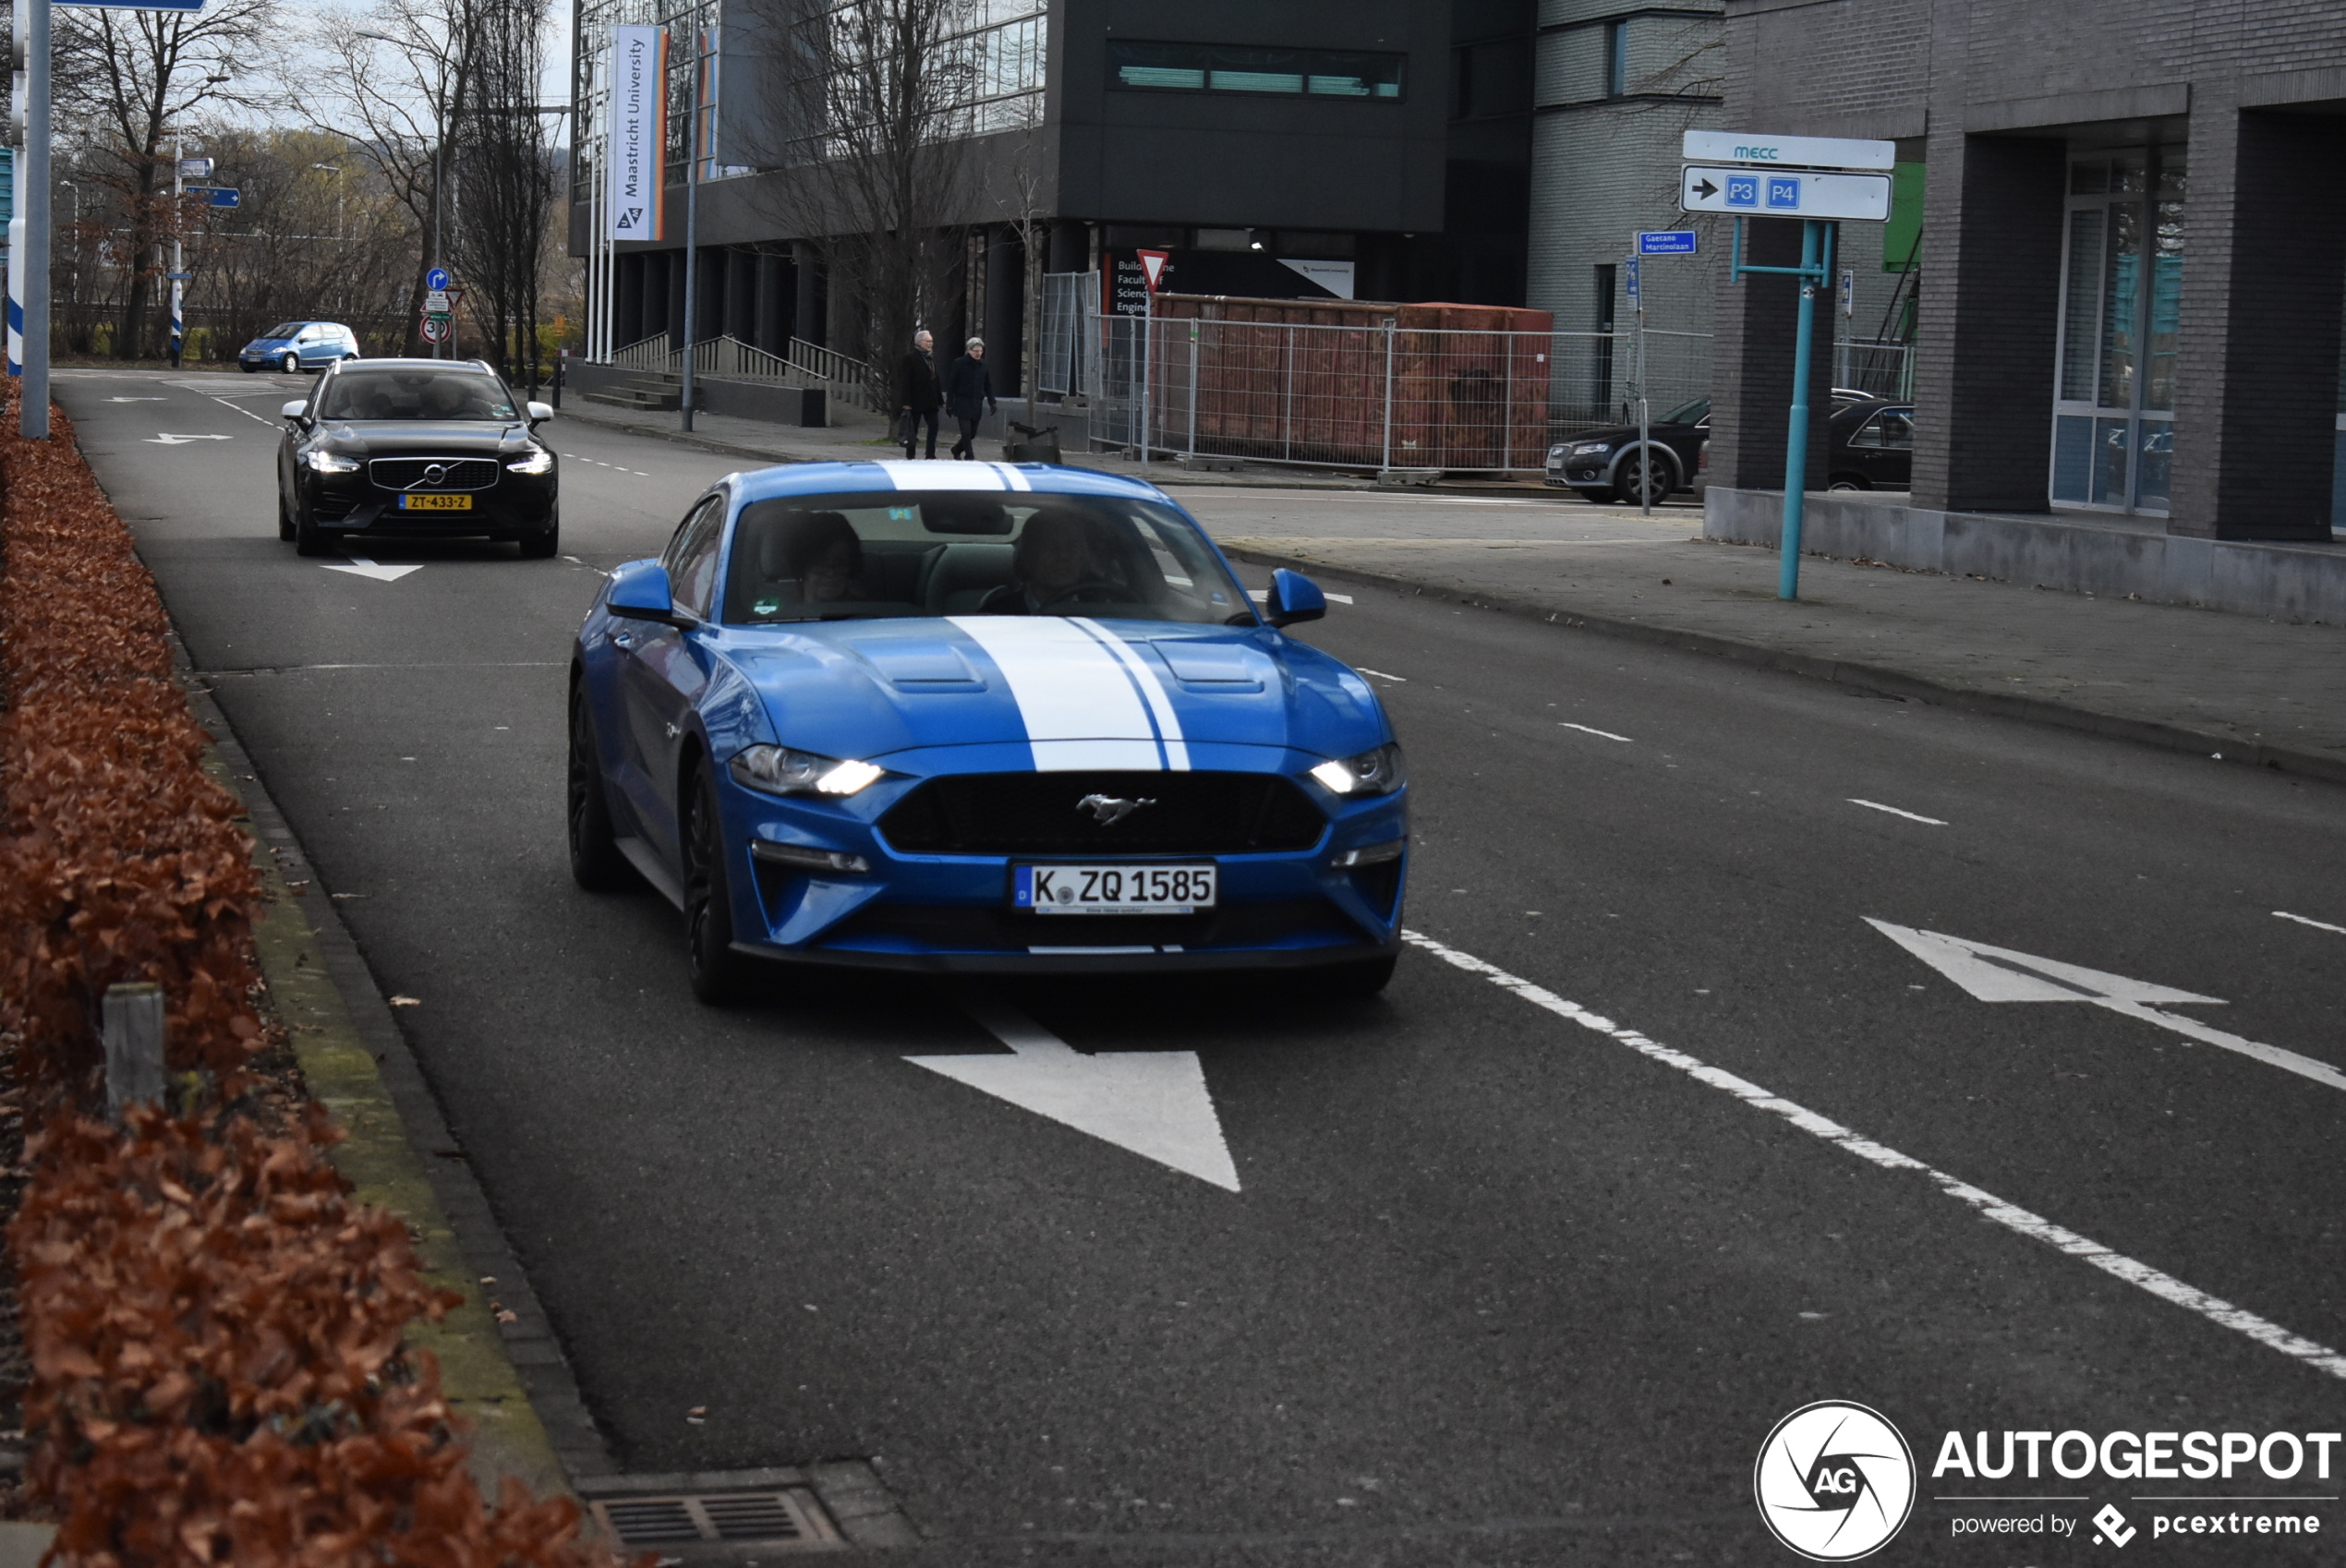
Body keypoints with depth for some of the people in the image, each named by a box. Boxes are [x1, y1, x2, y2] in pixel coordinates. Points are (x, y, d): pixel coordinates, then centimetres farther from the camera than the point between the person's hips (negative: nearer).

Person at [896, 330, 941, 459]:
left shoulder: (931, 359, 15)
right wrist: (906, 401, -18)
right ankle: (910, 456, 8)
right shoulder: (910, 359, -8)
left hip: (930, 402, 6)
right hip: (916, 402, -6)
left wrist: (939, 399, 14)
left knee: (934, 425, -3)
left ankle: (931, 454, 1)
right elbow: (905, 381, -12)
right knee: (913, 429, 1)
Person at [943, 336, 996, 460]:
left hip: (976, 403, 5)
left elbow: (988, 385, 13)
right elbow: (951, 385, -3)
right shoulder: (959, 363, -4)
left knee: (973, 433, 10)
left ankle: (957, 449, 33)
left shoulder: (983, 365, 8)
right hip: (962, 402, -4)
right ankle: (969, 456, -7)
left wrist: (992, 402, 5)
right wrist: (949, 403, -7)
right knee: (966, 432, -12)